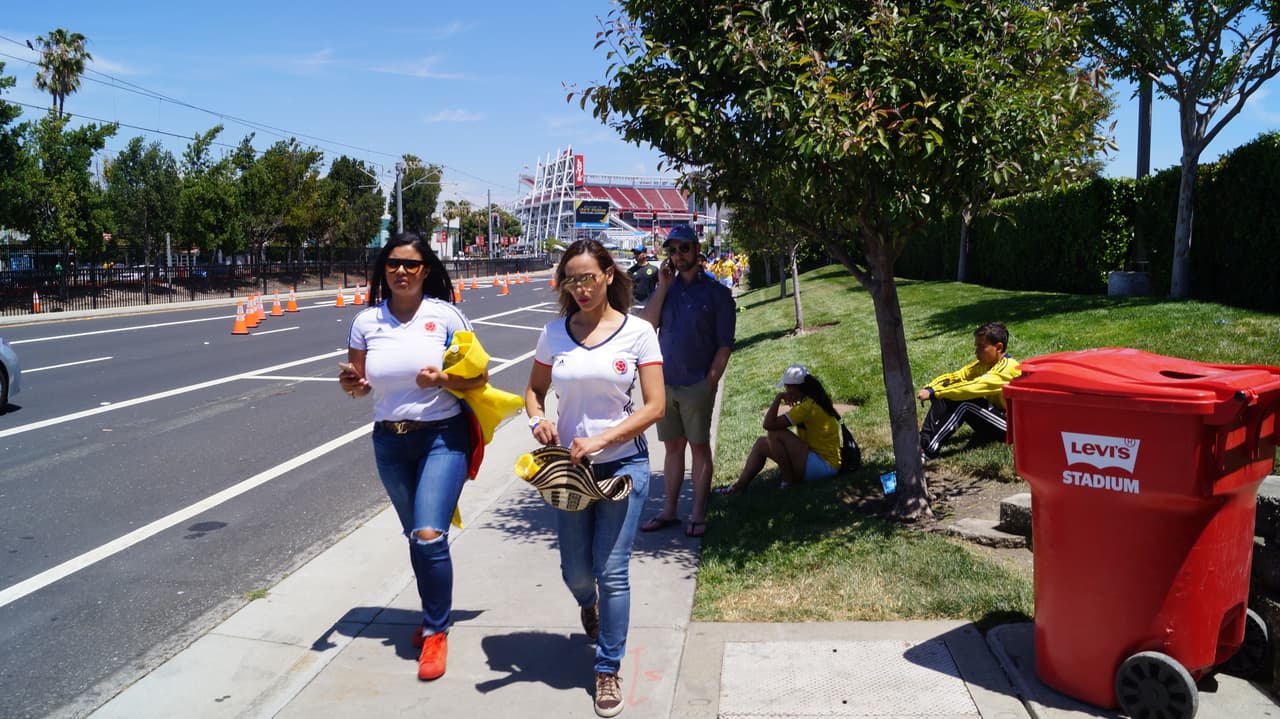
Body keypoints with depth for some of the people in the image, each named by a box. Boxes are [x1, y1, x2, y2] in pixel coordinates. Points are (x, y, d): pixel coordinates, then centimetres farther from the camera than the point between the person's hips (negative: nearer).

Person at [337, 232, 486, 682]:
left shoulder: (445, 315, -8)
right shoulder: (367, 322, 1)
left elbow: (479, 377, -4)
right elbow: (359, 385, 11)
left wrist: (442, 379, -22)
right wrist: (351, 384, -12)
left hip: (442, 438, -4)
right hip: (390, 443, 4)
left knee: (429, 535, -13)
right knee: (416, 537, 17)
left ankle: (436, 631, 8)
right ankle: (434, 614, 39)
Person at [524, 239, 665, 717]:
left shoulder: (637, 332, -8)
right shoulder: (554, 333, -1)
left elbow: (655, 406, -11)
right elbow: (534, 389, 10)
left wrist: (600, 440, -21)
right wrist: (537, 418, -13)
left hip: (623, 465, -3)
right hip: (569, 466, 3)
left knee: (612, 572, 0)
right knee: (575, 571, 13)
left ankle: (608, 669, 19)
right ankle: (589, 607, 50)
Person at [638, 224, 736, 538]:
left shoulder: (716, 292, -4)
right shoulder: (666, 287, 10)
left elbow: (725, 345, -6)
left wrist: (710, 383, -12)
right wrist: (662, 287, -8)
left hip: (697, 386, -4)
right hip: (665, 383, 4)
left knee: (699, 447, 3)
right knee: (673, 446, 12)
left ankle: (698, 514, 12)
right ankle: (668, 511, 21)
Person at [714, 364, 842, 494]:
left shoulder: (808, 406, -23)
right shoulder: (812, 400, 7)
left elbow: (769, 424, -26)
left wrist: (778, 397, -18)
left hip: (824, 466, -10)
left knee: (775, 434, -23)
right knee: (761, 443, 7)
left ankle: (789, 480, -6)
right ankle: (740, 485, 6)